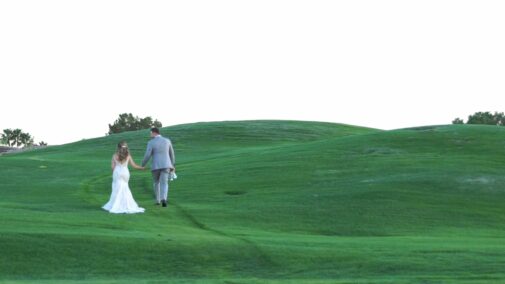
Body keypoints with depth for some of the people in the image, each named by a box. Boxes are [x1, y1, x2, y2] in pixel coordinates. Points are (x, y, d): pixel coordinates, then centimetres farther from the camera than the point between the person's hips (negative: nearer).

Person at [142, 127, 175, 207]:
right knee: (164, 183, -2)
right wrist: (173, 165, 22)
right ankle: (164, 199, -26)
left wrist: (142, 165, 7)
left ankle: (158, 200, 25)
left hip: (156, 166, -1)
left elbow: (147, 156, -10)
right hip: (166, 165, 2)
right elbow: (172, 154, 11)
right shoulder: (167, 141, 5)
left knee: (156, 182, 21)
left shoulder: (151, 143, -7)